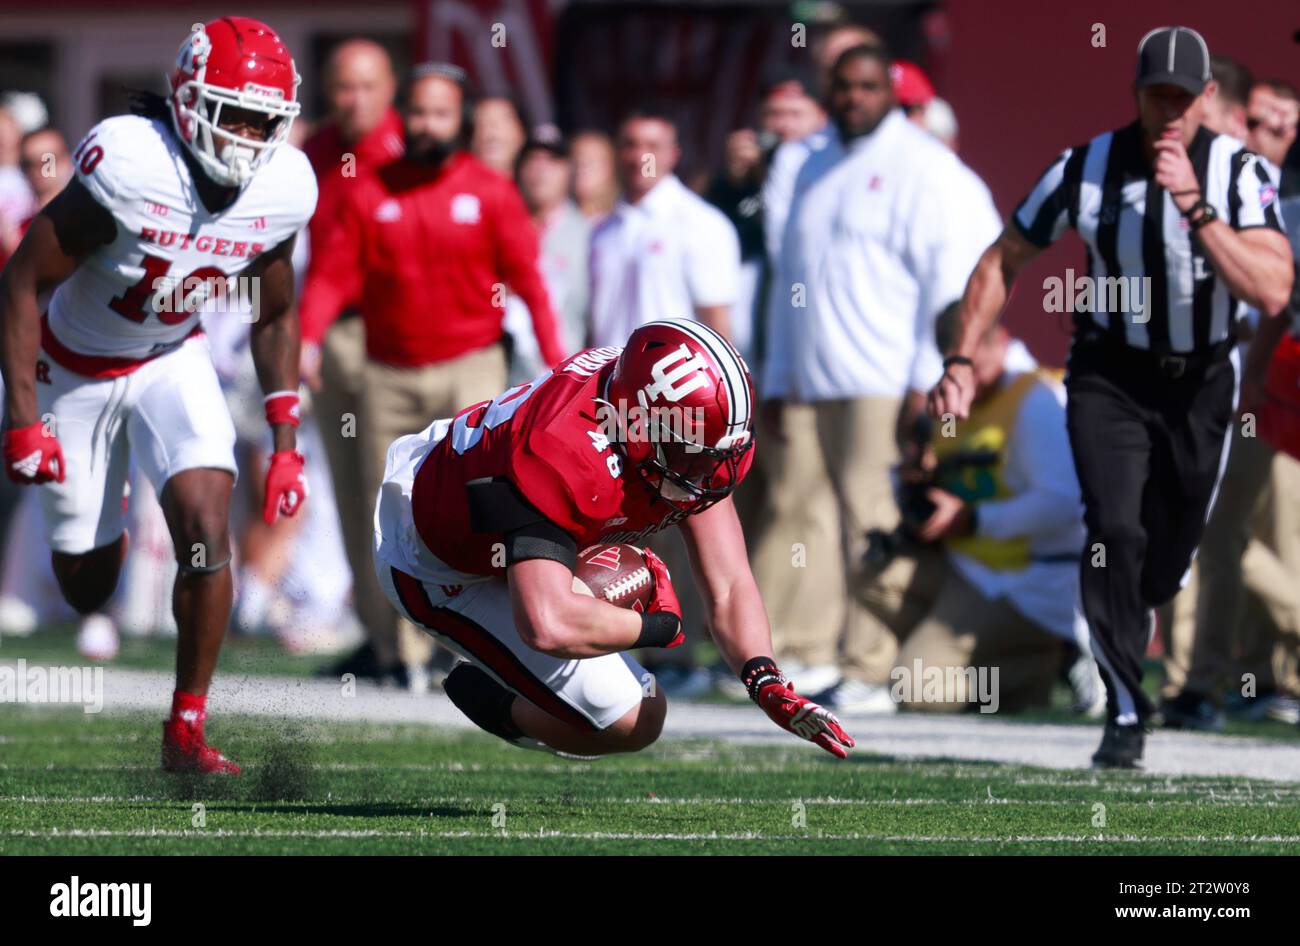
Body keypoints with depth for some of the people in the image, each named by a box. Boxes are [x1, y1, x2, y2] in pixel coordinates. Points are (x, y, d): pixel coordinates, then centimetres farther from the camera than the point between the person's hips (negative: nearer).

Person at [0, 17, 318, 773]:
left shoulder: (283, 190, -16)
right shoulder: (129, 166, -32)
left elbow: (276, 317, 3)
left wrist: (286, 443, -1)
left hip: (175, 362, 3)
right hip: (76, 366, -3)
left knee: (208, 532, -19)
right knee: (87, 589, 6)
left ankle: (187, 732, -6)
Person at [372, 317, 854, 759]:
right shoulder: (562, 463, -43)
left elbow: (729, 588, -14)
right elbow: (548, 626, -51)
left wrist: (767, 683, -33)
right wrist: (658, 627, -33)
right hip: (442, 567, -8)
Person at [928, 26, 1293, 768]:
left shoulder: (1239, 172, -17)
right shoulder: (1088, 169, -13)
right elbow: (1003, 261, 0)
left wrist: (1192, 205, -35)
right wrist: (962, 360, -9)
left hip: (1201, 382, 1)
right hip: (1109, 378, -1)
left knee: (1170, 555, 12)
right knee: (1115, 531, -19)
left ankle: (1126, 618, 47)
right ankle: (1126, 715, -12)